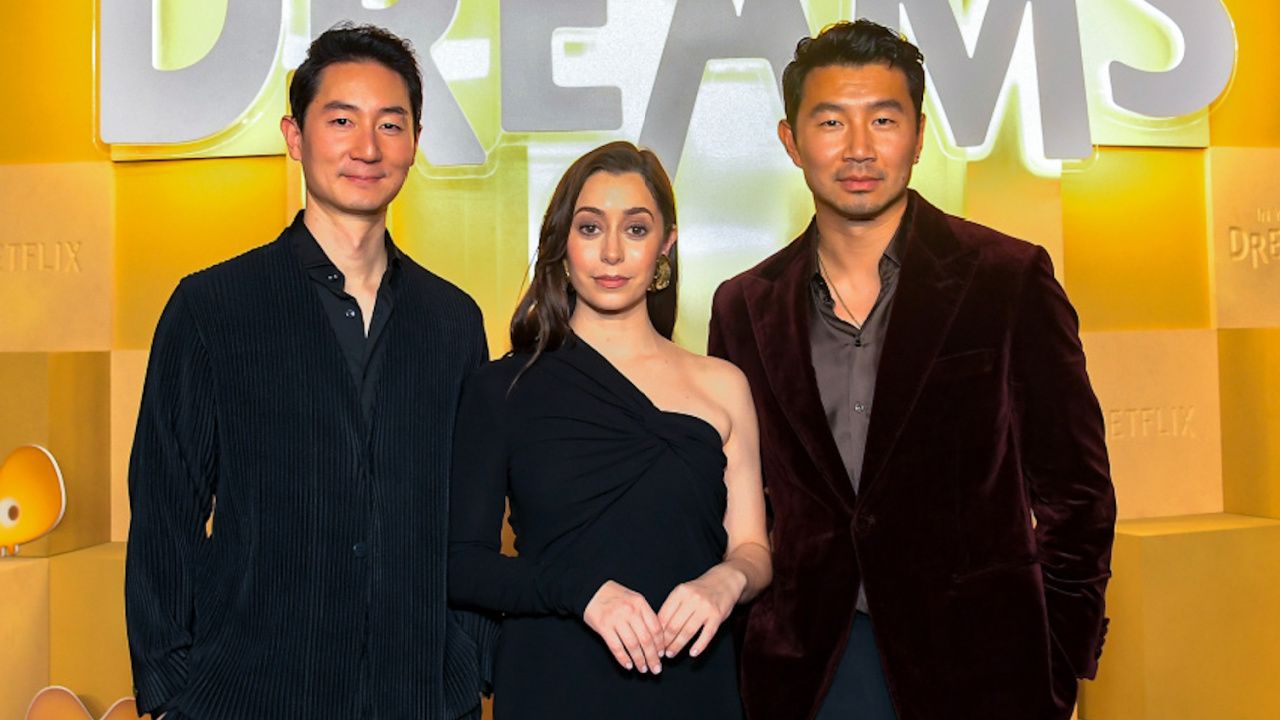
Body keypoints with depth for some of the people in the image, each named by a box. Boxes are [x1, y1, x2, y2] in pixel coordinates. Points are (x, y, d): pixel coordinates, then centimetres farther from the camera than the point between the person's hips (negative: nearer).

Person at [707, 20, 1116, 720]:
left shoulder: (1009, 279, -4)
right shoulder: (744, 308, 2)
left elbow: (1073, 485, -1)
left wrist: (1056, 662, -4)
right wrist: (741, 650, 3)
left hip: (972, 661, -1)